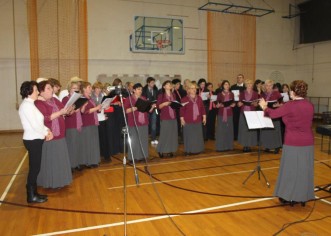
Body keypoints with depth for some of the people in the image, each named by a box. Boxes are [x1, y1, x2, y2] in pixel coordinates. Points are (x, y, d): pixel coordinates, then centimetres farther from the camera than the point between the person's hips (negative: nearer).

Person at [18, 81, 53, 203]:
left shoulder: (29, 104, 13)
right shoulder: (27, 105, -17)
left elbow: (38, 122, 15)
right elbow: (35, 125, -20)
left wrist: (47, 130, 1)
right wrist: (46, 133, -6)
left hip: (35, 139, 9)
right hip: (32, 140, -9)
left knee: (35, 167, 14)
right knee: (34, 168, -1)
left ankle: (33, 193, 24)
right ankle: (31, 196, 10)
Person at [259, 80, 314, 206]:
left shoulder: (290, 105, -15)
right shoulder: (310, 105, 3)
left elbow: (273, 114, -9)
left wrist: (265, 107, 10)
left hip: (293, 142, -5)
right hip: (307, 142, 5)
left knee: (290, 169, 7)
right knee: (304, 169, 12)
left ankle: (289, 197, 17)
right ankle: (303, 197, 23)